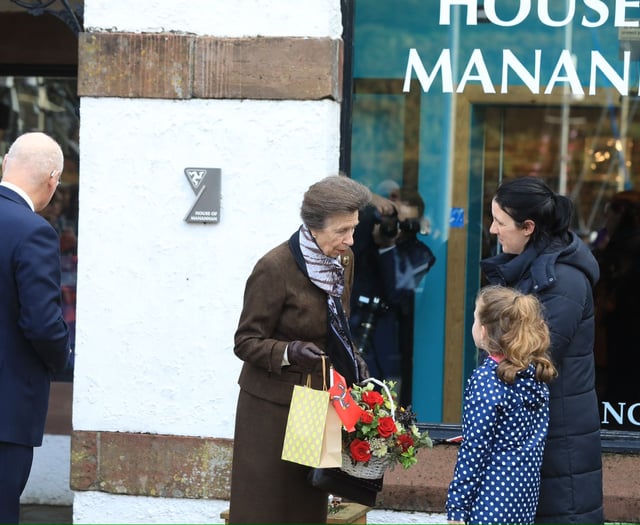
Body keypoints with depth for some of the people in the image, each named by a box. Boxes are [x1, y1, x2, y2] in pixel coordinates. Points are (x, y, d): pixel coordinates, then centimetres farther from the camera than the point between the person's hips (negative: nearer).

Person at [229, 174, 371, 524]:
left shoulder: (343, 261, 6)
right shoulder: (275, 268, -16)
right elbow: (246, 342, -12)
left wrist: (351, 359, 5)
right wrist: (289, 352, -29)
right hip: (273, 406, -6)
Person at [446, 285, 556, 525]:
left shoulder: (486, 378, -16)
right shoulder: (537, 374, 6)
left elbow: (474, 449, -16)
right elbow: (535, 441, 12)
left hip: (491, 504, -8)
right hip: (525, 494, 8)